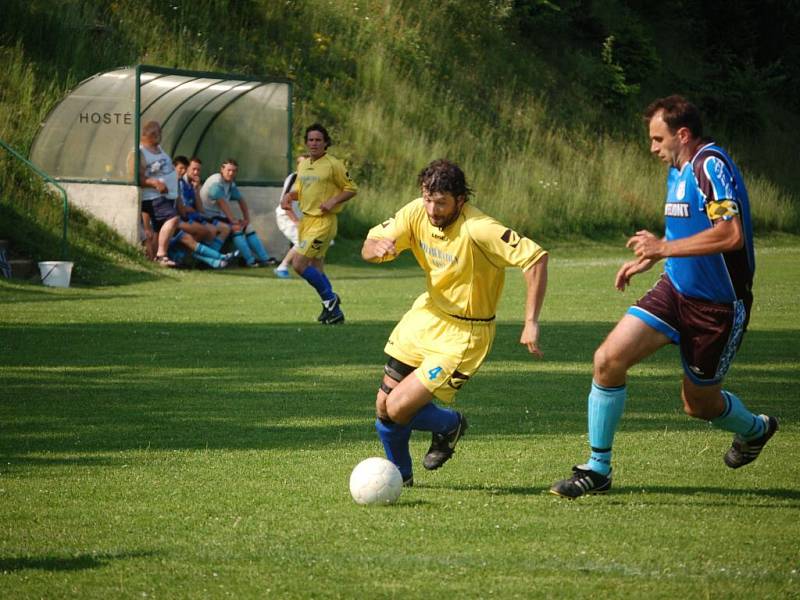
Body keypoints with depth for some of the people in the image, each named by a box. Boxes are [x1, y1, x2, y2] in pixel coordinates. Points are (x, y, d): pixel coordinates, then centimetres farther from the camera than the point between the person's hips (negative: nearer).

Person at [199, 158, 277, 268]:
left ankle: (265, 258, 2)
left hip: (221, 217, 9)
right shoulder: (216, 182, -20)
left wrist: (246, 219, -2)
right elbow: (223, 203, -27)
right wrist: (234, 221, -30)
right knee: (236, 228, -26)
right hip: (209, 217, -9)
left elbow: (241, 201, 12)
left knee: (248, 228, 3)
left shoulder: (231, 184, 8)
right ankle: (250, 261, -27)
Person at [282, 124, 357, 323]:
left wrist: (333, 201, -19)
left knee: (299, 264, -16)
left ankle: (329, 298, 0)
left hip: (323, 222, -8)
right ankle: (334, 312, 21)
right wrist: (290, 196, 4)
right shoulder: (303, 164, 11)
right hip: (306, 219, 8)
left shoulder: (333, 164, -10)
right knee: (316, 271, 11)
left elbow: (351, 188, -5)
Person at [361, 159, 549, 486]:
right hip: (426, 314, 6)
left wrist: (531, 323, -34)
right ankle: (400, 474, 34)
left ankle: (451, 425, 19)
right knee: (383, 406, 7)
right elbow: (368, 247, -5)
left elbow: (535, 258, -31)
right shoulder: (417, 213, -9)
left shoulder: (478, 229, -29)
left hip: (463, 334, -6)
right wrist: (377, 247, -31)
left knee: (398, 409, -13)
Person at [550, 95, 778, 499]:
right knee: (608, 359, -11)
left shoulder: (710, 165, -20)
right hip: (674, 289, 8)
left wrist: (664, 248, -26)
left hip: (718, 306, -8)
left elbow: (731, 235, -31)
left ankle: (754, 429, 44)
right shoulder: (678, 170, 10)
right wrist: (648, 260, 17)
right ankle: (597, 469, -1)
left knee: (699, 403, 9)